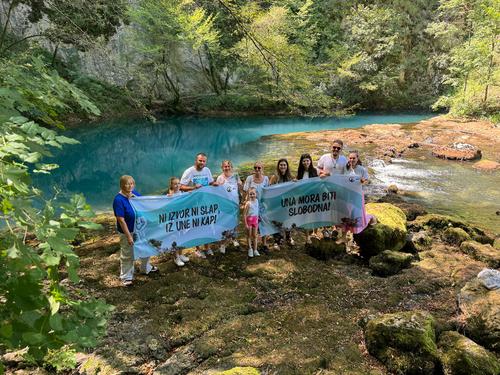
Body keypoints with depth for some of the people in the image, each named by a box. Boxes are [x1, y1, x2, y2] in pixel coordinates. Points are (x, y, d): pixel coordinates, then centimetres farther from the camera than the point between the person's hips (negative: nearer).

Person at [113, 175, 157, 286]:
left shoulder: (135, 193, -6)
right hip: (128, 231, -7)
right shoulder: (119, 199, -25)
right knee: (127, 255, 11)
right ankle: (126, 277, 31)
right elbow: (121, 220, -23)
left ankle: (146, 268, 49)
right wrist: (128, 236, -21)